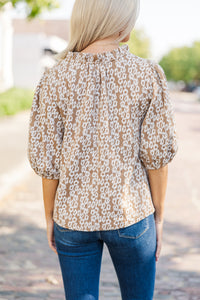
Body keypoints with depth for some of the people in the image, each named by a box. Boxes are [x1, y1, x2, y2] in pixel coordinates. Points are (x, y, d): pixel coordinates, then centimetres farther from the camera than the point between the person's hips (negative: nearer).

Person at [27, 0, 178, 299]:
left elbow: (46, 159, -7)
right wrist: (159, 215, 4)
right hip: (131, 216, 0)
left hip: (75, 218, 1)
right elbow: (157, 152, -9)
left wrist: (49, 217, 7)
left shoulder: (54, 78, -9)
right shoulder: (148, 74, -11)